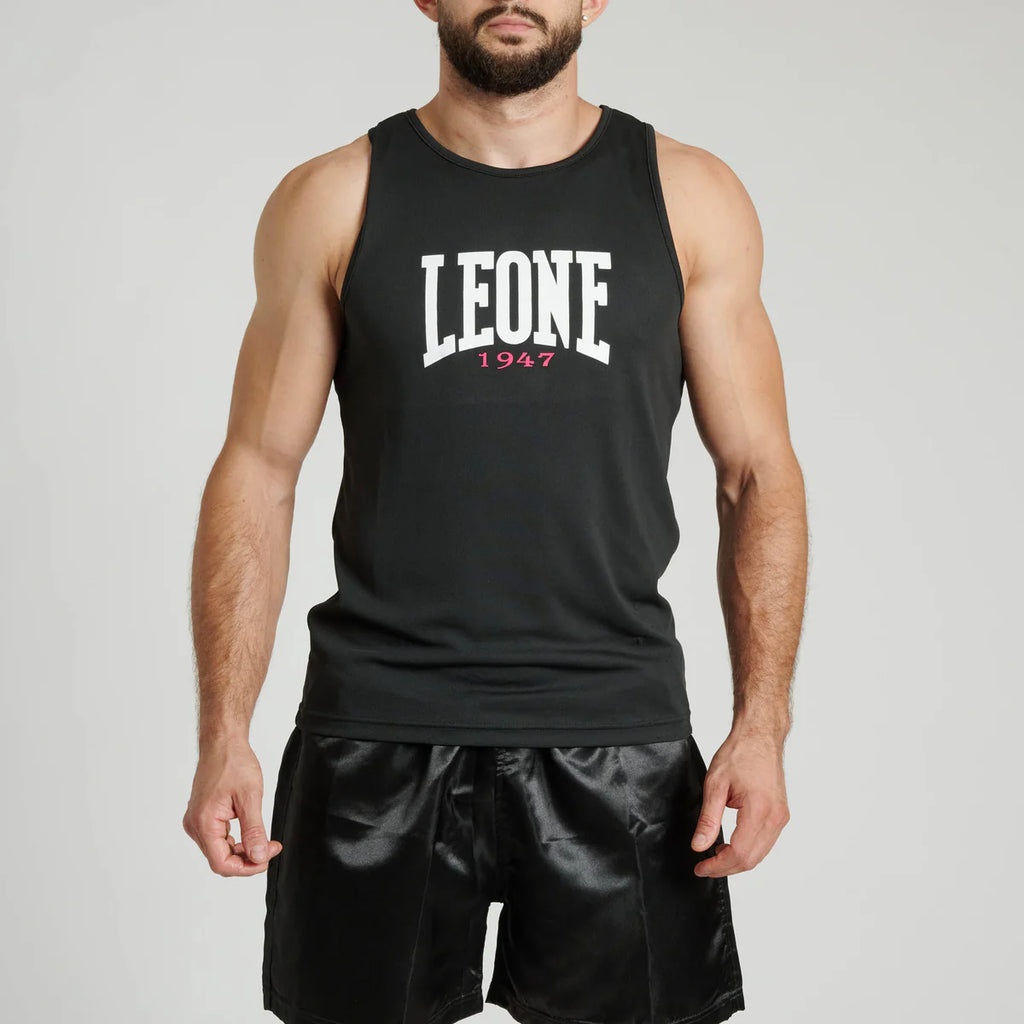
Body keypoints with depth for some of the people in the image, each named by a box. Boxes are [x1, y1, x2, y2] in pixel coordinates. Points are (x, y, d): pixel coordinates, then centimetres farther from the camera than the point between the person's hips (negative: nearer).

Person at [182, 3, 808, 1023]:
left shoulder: (690, 197, 4)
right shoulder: (332, 200, 2)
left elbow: (758, 474, 5)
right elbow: (257, 474, 2)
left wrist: (761, 723, -5)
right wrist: (223, 735, -5)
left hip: (618, 740, 1)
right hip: (376, 740, 0)